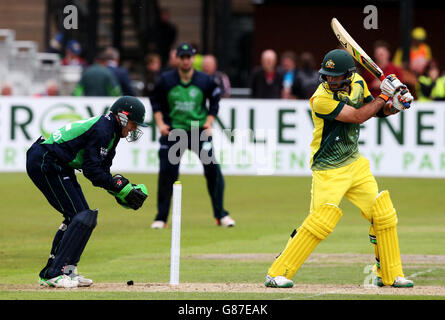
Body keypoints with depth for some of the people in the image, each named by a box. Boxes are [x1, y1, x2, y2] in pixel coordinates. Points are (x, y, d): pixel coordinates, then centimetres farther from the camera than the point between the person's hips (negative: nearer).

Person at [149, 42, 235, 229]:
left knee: (212, 169, -8)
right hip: (173, 131, 0)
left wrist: (209, 121, 0)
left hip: (199, 130, 0)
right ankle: (161, 218, 5)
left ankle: (220, 215, 5)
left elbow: (214, 101, 11)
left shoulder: (205, 81, -2)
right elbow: (156, 102, 10)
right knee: (166, 172, -6)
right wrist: (160, 123, -1)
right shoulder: (165, 80, -2)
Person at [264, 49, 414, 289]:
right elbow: (358, 116, -24)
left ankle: (390, 275, 20)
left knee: (384, 215, 6)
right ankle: (277, 273, -12)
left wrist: (393, 105, -6)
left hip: (355, 164, 7)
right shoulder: (322, 99, -23)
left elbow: (372, 109, 14)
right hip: (329, 170, -7)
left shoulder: (357, 83, 0)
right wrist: (385, 96, -14)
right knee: (321, 221, -18)